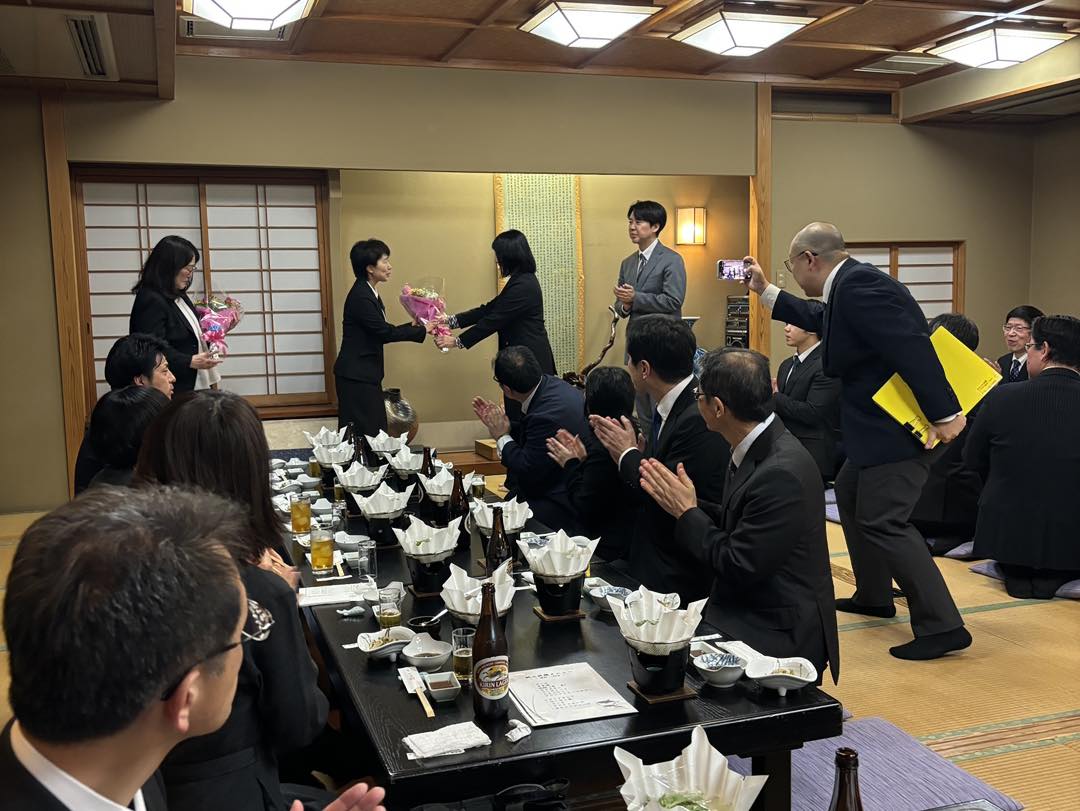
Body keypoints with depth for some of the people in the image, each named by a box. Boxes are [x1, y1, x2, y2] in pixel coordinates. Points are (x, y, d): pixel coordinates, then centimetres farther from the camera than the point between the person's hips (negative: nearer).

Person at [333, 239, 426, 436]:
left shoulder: (369, 292, 11)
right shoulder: (361, 297, -19)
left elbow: (381, 333, 13)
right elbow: (385, 332, -18)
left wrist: (412, 326, 5)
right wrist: (422, 330, -11)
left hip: (366, 375, 10)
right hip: (356, 377, -10)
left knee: (377, 433, 10)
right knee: (366, 435, -7)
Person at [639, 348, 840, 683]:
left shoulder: (781, 473, -26)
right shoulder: (759, 449, 3)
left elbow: (740, 567, -22)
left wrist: (687, 513, -11)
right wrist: (681, 504, -3)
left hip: (779, 637, -8)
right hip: (746, 615, 8)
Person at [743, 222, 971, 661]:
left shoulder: (858, 285, -21)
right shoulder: (849, 284, 11)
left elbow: (912, 346, -28)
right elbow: (820, 321, 29)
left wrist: (945, 414, -30)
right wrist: (766, 291, 29)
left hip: (900, 426, -11)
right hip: (881, 424, 11)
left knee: (883, 522, -11)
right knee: (850, 493, 23)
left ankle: (942, 626, -5)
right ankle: (874, 596, 36)